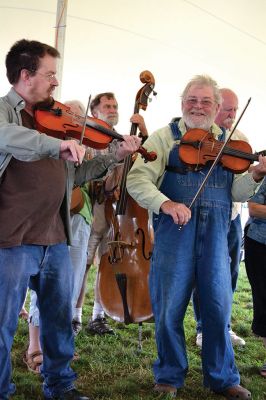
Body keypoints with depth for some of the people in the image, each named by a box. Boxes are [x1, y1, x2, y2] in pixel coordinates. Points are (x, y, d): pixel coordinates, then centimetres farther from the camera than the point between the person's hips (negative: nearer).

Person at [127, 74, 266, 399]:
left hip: (215, 238, 2)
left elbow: (236, 192, 6)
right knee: (169, 309, 5)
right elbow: (137, 180, -6)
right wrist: (164, 203, -21)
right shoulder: (164, 138, 4)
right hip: (173, 234, -2)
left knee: (219, 308, 7)